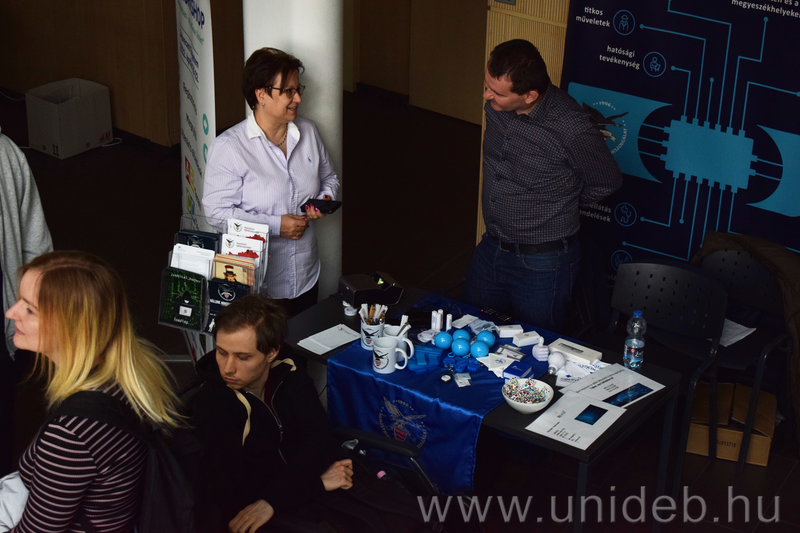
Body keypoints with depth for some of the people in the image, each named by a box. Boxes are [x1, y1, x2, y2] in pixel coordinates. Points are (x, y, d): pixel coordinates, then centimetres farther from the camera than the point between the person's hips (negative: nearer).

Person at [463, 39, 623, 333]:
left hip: (542, 264, -6)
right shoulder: (495, 105, -9)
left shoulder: (571, 129, -28)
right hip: (490, 249, 6)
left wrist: (561, 201, 2)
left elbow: (607, 182, -8)